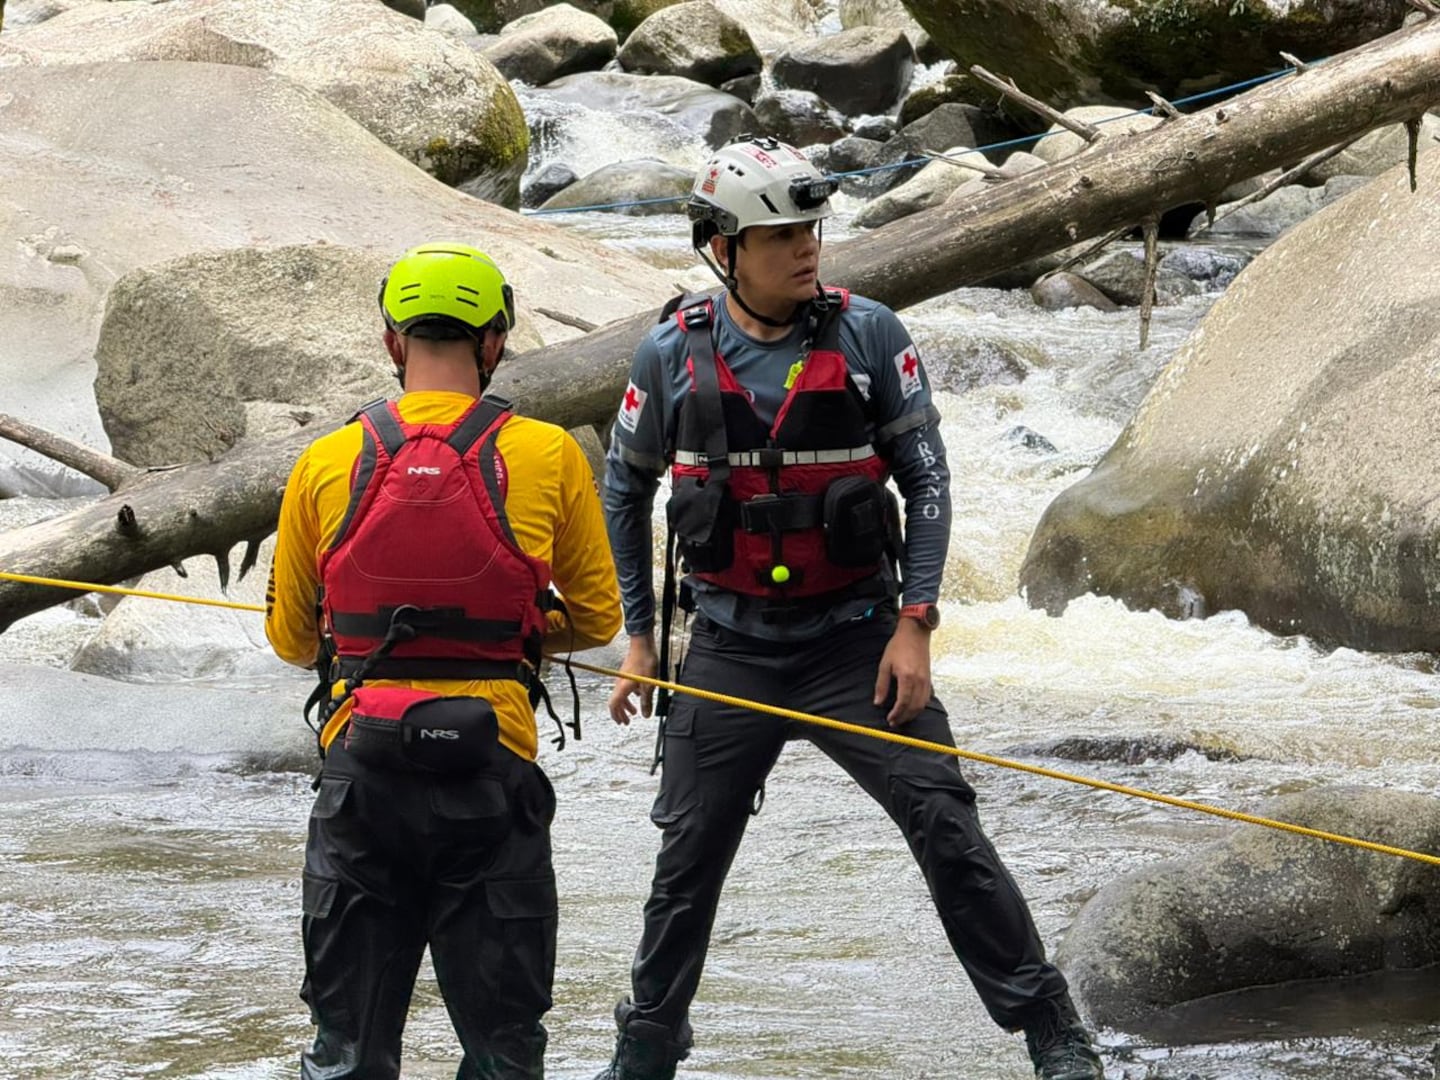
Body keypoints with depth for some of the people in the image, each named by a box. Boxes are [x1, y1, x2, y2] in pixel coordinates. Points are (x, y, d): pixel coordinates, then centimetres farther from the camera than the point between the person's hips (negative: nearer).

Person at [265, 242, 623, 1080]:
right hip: (491, 773, -1)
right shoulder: (548, 456, -1)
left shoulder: (328, 464, 2)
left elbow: (292, 638, 12)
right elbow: (598, 619, 7)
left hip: (362, 766, 1)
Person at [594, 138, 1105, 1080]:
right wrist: (638, 638, 10)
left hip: (855, 638, -1)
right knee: (688, 859, 7)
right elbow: (625, 495, 10)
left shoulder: (869, 336, -7)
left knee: (945, 824, -10)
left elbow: (927, 479, -2)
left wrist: (914, 624, -9)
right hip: (730, 648, 1)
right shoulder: (671, 356, -3)